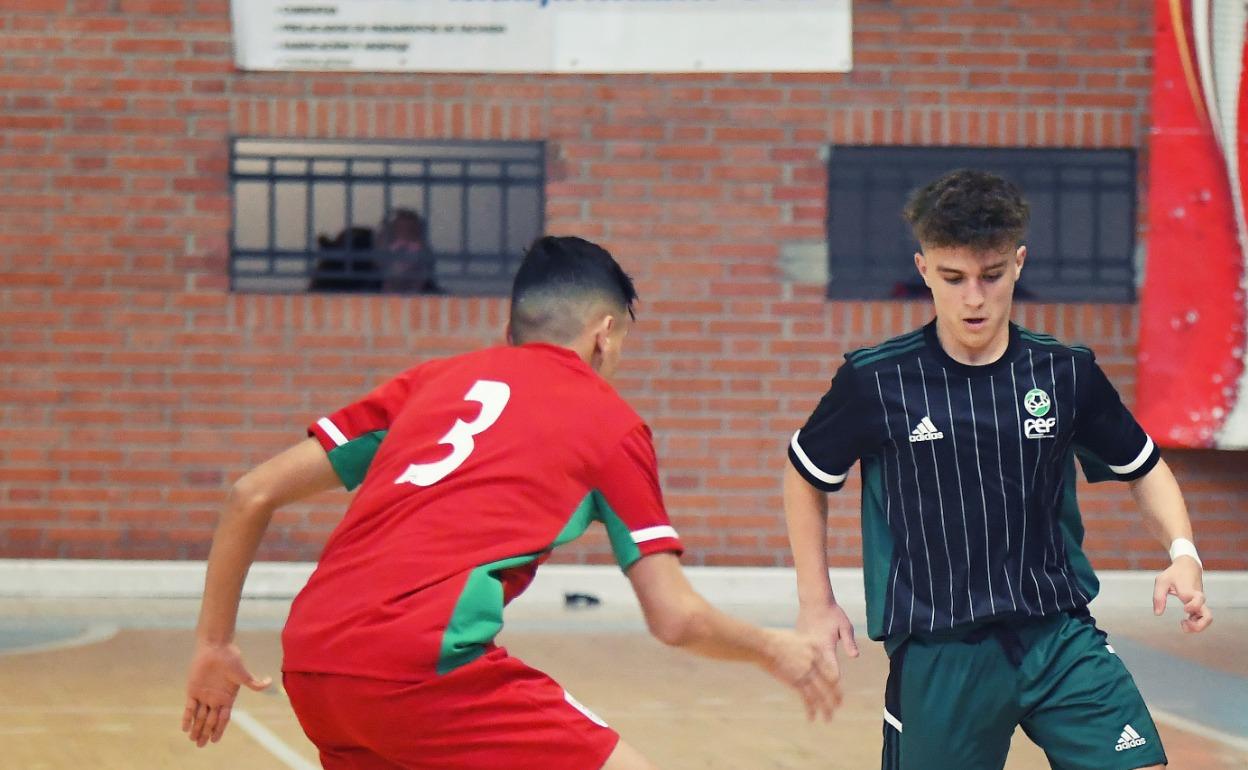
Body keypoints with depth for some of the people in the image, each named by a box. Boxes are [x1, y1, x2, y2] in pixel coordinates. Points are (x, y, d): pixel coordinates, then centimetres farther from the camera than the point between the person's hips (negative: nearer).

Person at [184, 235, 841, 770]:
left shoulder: (433, 380, 24)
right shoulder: (608, 419, 13)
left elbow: (251, 495, 20)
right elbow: (675, 619, 10)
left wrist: (214, 643, 29)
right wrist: (774, 650, 28)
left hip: (308, 663, 6)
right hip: (422, 662, -6)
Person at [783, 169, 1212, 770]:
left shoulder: (1067, 373, 0)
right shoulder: (875, 382, -5)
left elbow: (1142, 468, 15)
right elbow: (805, 477, 12)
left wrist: (1182, 554, -2)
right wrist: (816, 602, 10)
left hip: (1061, 636, 1)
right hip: (937, 654, -1)